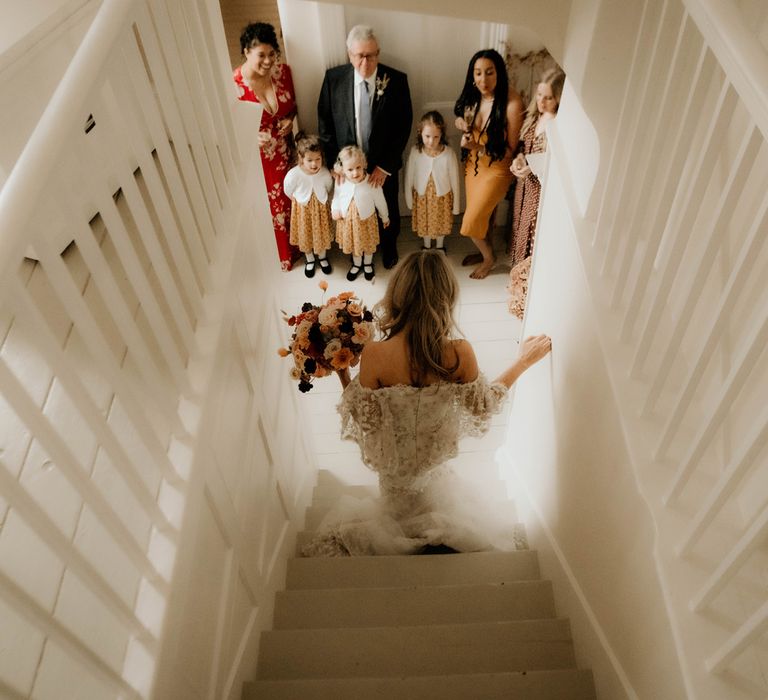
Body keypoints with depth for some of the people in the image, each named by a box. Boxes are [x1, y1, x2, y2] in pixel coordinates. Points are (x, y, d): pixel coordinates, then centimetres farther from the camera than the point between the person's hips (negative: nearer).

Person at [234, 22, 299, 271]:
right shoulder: (235, 83, -23)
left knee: (289, 200, 22)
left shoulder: (283, 71, -11)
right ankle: (281, 256, 36)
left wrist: (290, 119, -14)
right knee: (268, 207, 13)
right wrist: (252, 137, -32)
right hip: (255, 156, -4)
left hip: (284, 150, 4)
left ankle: (295, 247, 47)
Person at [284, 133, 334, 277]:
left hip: (321, 210, 1)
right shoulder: (293, 175, -29)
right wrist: (302, 202, 0)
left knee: (322, 234, 22)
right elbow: (289, 192, -9)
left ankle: (322, 257, 50)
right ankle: (309, 260, 47)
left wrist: (321, 202, 4)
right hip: (303, 210, -1)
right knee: (305, 236, 20)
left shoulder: (325, 173, -23)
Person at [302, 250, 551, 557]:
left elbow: (364, 419, -18)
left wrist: (342, 374, -7)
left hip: (394, 465, -1)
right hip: (436, 463, 1)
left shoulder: (375, 355, -32)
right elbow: (482, 407, -9)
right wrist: (523, 361, 1)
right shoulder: (460, 353, -29)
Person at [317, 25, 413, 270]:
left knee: (388, 210, 20)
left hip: (383, 166, 0)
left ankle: (389, 247, 49)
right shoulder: (334, 78, -11)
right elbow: (325, 123, -3)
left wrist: (385, 166, -14)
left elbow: (403, 127, -11)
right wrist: (334, 162, -9)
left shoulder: (396, 80, -15)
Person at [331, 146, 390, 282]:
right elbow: (336, 196, 4)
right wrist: (335, 209, -11)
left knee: (368, 244, 21)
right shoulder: (341, 183, -18)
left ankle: (368, 264, 49)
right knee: (353, 243, 23)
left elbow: (380, 201, -10)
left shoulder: (372, 183, -25)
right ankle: (356, 264, 50)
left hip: (366, 220, -2)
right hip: (347, 220, 2)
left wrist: (385, 217, 3)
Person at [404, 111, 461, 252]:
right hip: (422, 197, 1)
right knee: (423, 224, 23)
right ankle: (426, 246, 51)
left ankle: (440, 246, 52)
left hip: (442, 198, -1)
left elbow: (454, 180, -12)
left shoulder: (448, 153, -23)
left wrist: (456, 205, -5)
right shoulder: (415, 152, -20)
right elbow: (409, 177, -6)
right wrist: (409, 199, 3)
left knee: (441, 224, 23)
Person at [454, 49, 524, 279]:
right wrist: (462, 123, -13)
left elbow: (511, 149, -21)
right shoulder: (473, 96, -9)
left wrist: (478, 147, -32)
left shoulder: (512, 103, -27)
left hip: (496, 169, -6)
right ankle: (484, 251, 48)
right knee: (481, 213, 22)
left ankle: (489, 258, 29)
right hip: (473, 164, 6)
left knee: (471, 221, 0)